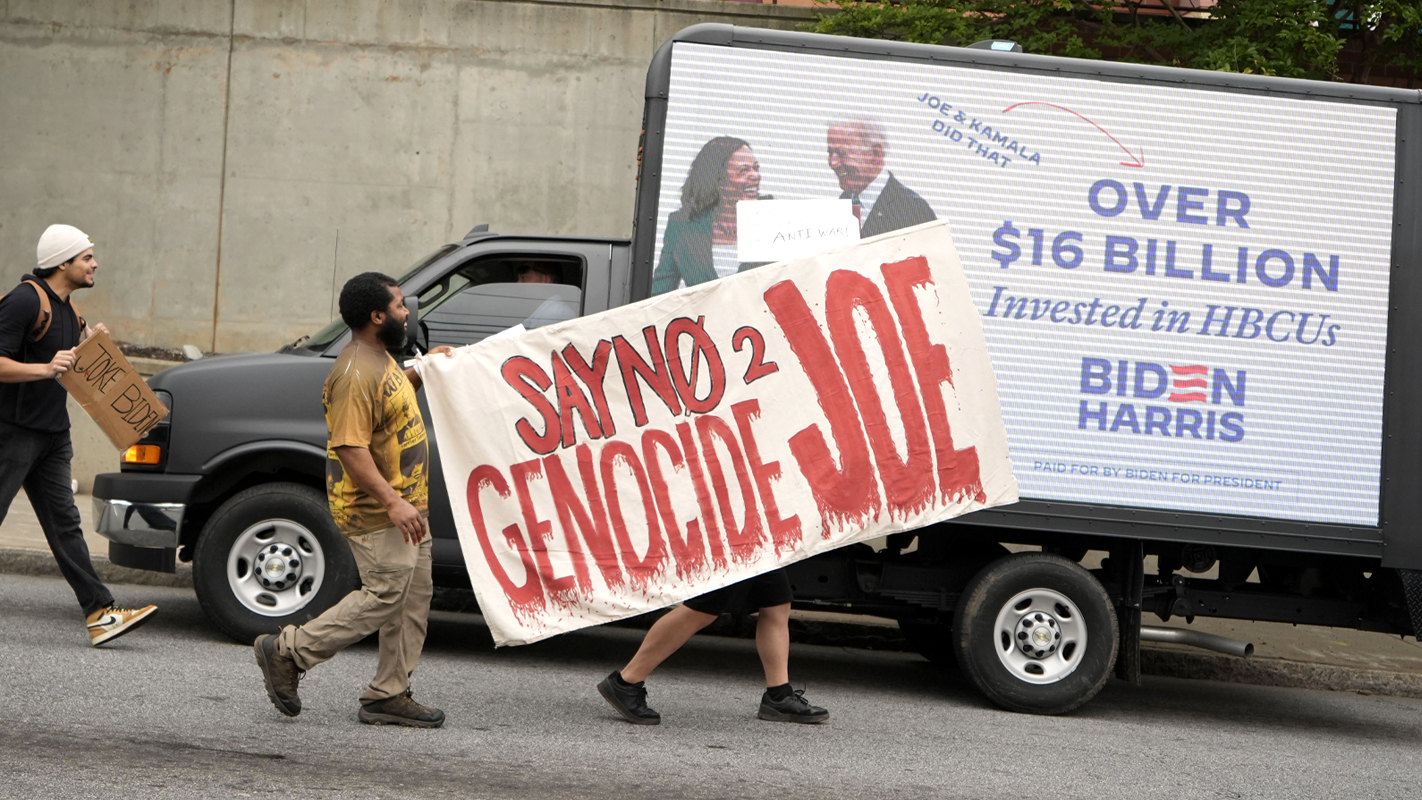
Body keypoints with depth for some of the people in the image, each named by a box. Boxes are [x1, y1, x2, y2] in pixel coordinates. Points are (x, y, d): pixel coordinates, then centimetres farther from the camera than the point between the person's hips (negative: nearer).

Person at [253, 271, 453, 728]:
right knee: (383, 597, -8)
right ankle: (287, 652, 2)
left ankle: (389, 695, 16)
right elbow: (349, 446, -28)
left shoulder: (380, 359, 12)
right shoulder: (355, 374, -22)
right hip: (375, 514, -10)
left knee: (414, 597, 10)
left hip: (406, 506, 10)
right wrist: (392, 502, -31)